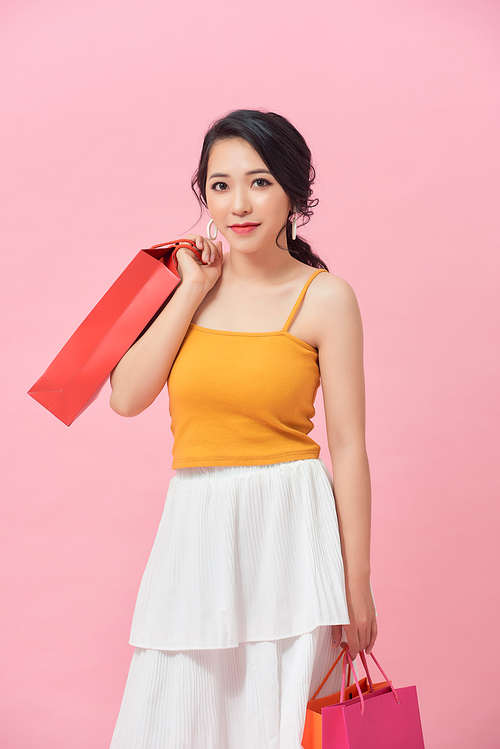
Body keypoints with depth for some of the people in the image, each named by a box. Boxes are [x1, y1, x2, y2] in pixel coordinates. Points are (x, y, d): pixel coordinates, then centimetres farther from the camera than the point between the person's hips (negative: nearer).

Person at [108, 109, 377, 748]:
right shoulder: (189, 279, 7)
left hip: (289, 527, -3)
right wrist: (196, 290, -6)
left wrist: (357, 589, -5)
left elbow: (348, 446, -5)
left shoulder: (324, 298, -5)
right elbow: (127, 396, -5)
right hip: (196, 528, 4)